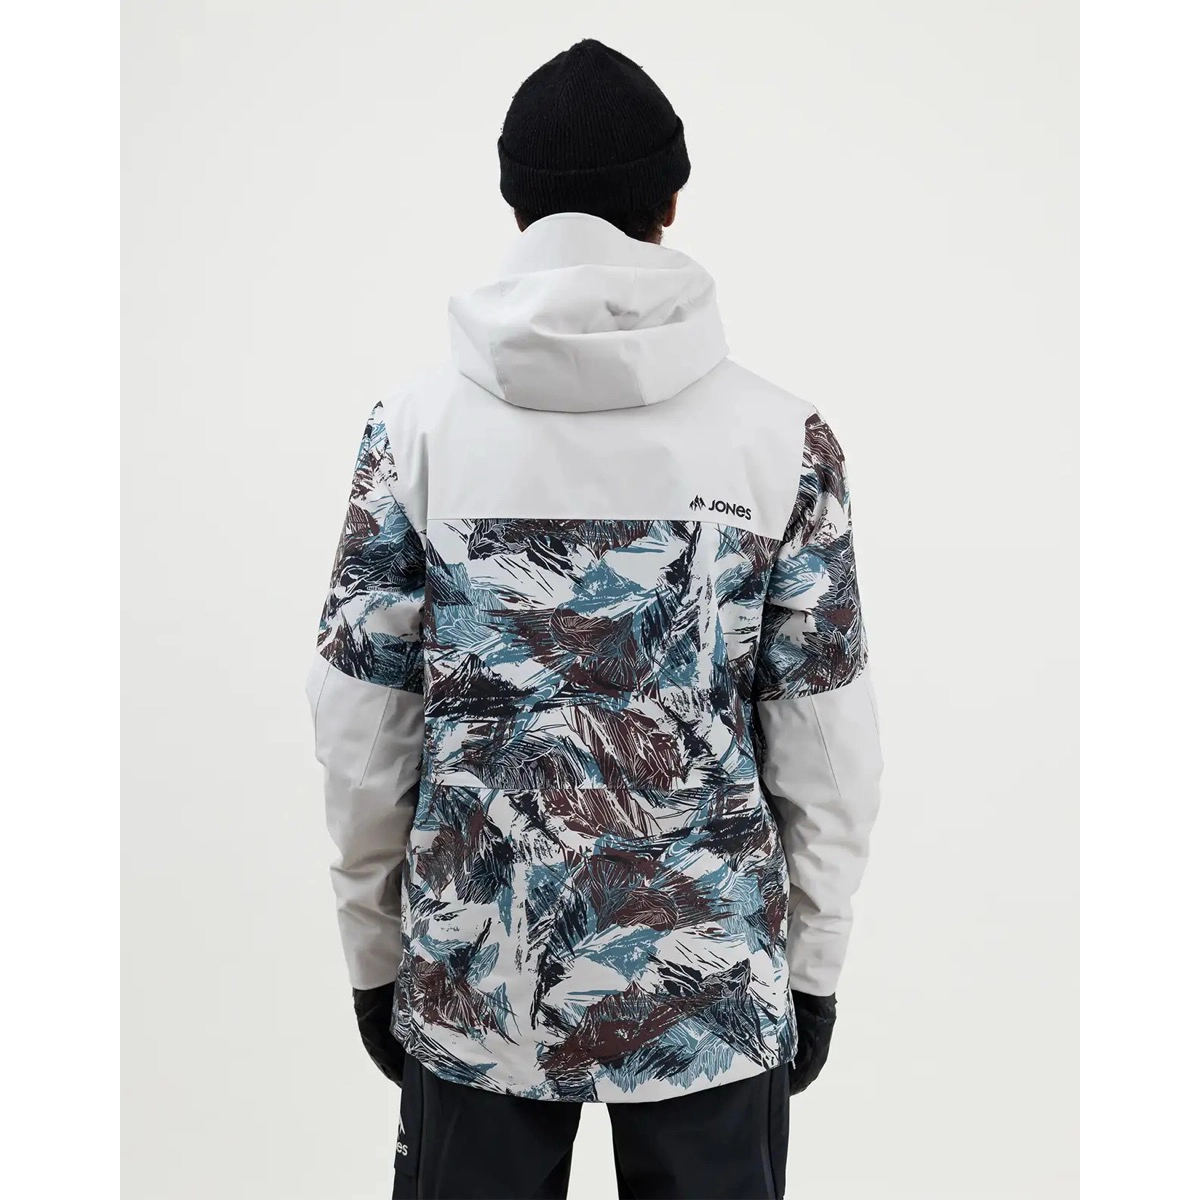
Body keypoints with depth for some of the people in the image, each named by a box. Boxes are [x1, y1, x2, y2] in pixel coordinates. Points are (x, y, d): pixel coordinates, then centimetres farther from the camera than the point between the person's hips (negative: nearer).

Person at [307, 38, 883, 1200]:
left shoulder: (418, 426, -8)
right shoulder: (781, 435, -8)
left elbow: (361, 728, -4)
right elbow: (826, 741, -5)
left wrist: (373, 950, 9)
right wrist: (812, 961, 8)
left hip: (472, 976, 1)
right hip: (711, 980, 0)